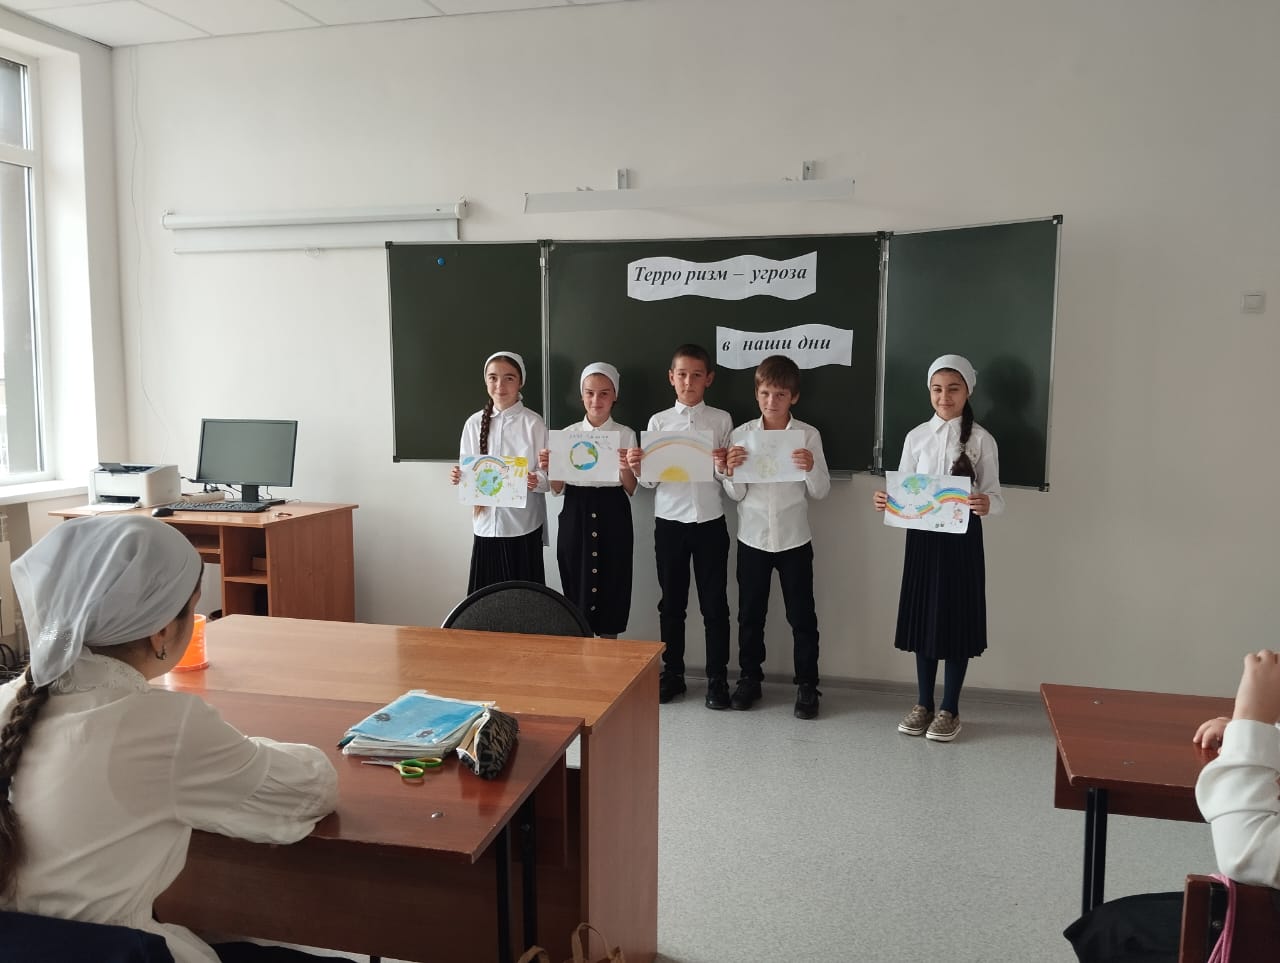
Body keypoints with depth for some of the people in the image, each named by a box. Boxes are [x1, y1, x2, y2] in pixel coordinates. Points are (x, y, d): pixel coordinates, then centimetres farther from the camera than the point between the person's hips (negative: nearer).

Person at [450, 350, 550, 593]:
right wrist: (458, 477, -10)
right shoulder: (474, 423, 6)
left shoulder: (533, 423, -5)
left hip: (523, 526, -3)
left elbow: (547, 475, -5)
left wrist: (536, 481, -27)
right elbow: (466, 470, 12)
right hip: (486, 524, 3)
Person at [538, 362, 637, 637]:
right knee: (576, 588, 4)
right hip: (576, 517, 1)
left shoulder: (626, 435, 1)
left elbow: (630, 490, 2)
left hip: (612, 517, -1)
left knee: (611, 586, 4)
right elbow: (558, 489, 7)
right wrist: (548, 468, -13)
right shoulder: (568, 434, 4)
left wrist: (626, 469, -19)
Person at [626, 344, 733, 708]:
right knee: (672, 603, 10)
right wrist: (638, 468, -16)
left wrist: (724, 466, -18)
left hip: (710, 523, -1)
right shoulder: (658, 421, 4)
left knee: (714, 603, 5)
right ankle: (672, 673, 23)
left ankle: (717, 678, 15)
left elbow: (731, 479, 3)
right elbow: (650, 480, 4)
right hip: (669, 522, 1)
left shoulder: (722, 420, 2)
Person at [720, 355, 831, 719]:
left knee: (802, 615, 6)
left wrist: (811, 468, -24)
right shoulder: (741, 434, -2)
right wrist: (730, 472, -20)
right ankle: (749, 678, 27)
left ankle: (807, 685, 19)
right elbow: (736, 494, -1)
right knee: (750, 614, 12)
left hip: (794, 539, -1)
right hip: (752, 538, 2)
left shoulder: (808, 436, -5)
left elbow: (821, 491, -5)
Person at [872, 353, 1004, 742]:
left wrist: (986, 504, -29)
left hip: (962, 539, -3)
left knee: (957, 620, 4)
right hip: (922, 537, 3)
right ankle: (924, 704, 25)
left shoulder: (982, 440, -4)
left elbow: (995, 496, -6)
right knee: (923, 618, 10)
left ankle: (949, 709, 19)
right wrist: (884, 501, -17)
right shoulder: (916, 437, 4)